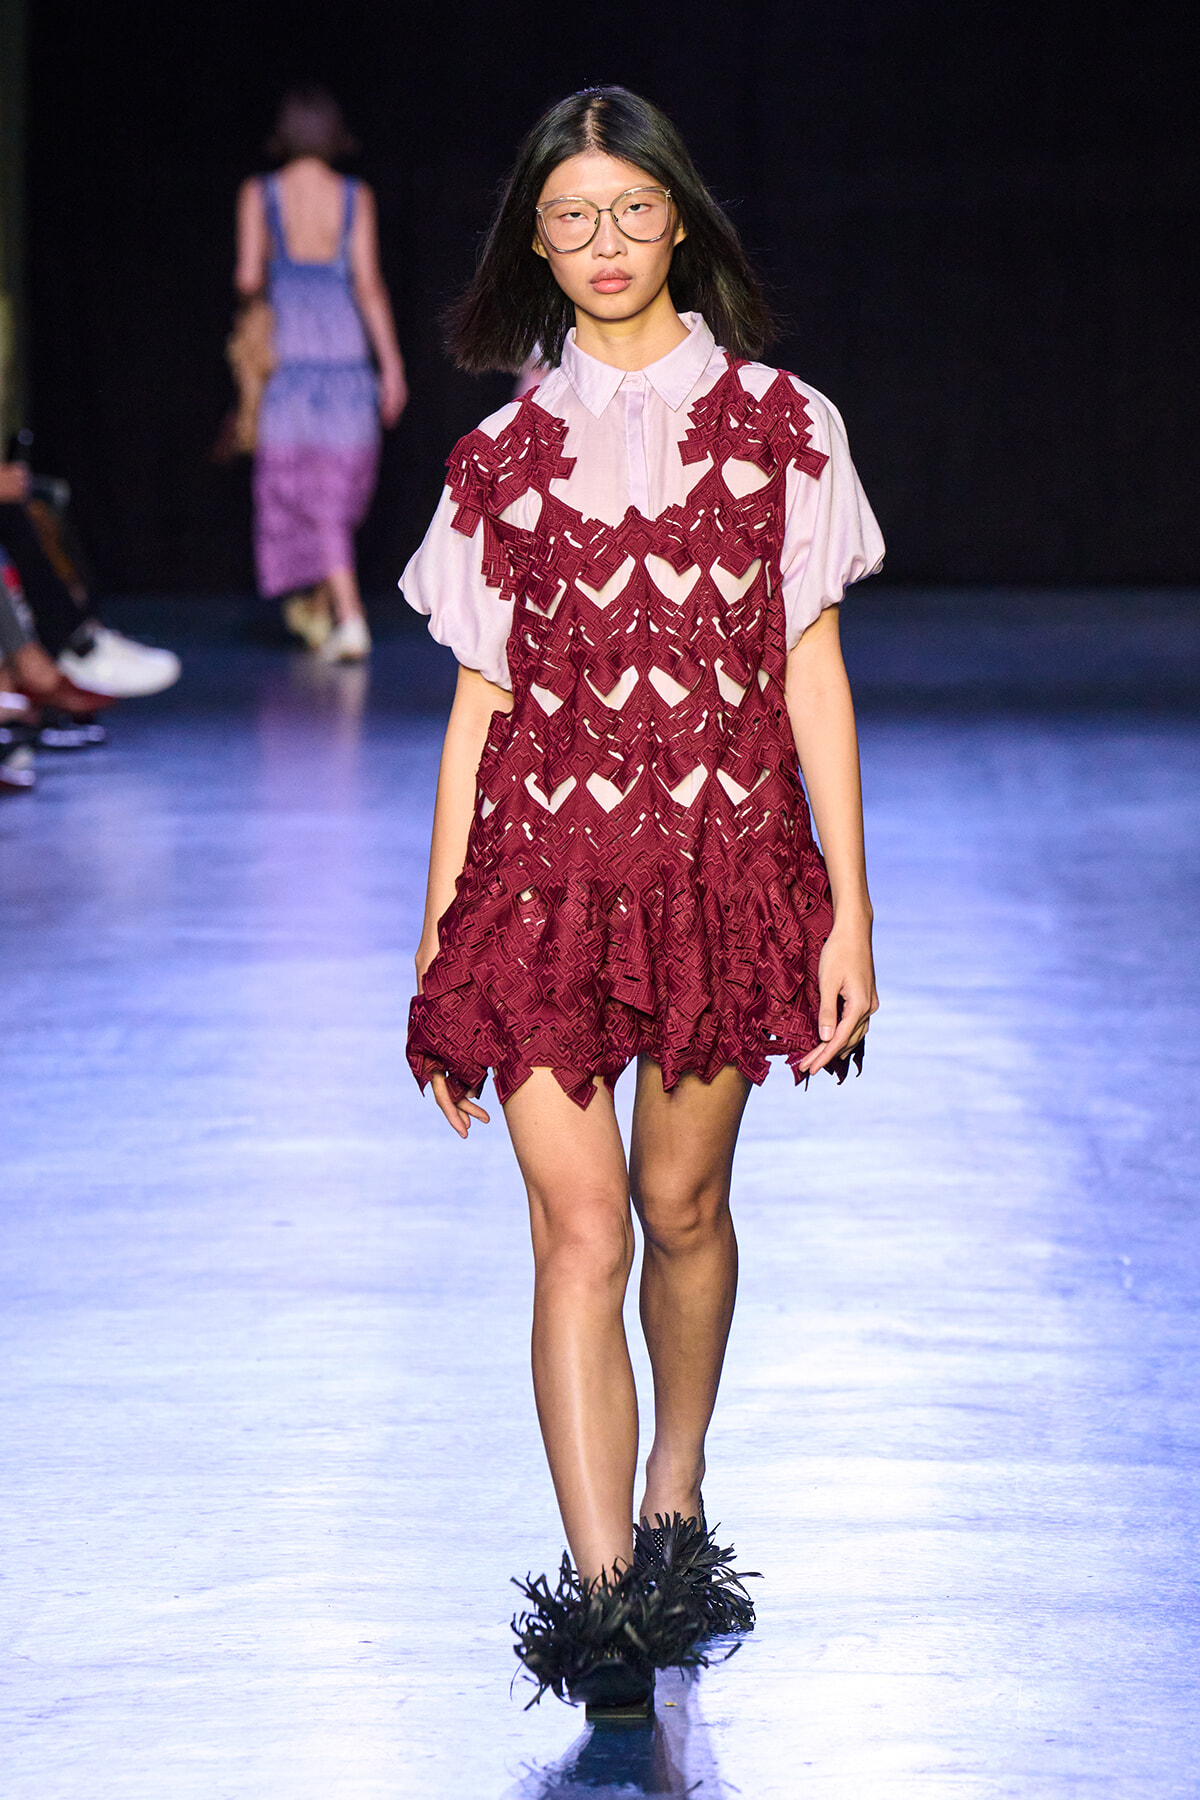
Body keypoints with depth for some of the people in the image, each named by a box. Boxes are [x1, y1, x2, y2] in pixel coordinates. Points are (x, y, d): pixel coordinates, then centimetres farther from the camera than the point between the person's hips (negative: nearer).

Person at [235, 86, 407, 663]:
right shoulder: (355, 197, 1)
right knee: (341, 482, 16)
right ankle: (318, 605, 27)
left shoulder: (259, 195, -1)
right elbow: (369, 284, -2)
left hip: (287, 352, -2)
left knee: (307, 491, -1)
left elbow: (248, 278, -5)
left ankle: (349, 617, -14)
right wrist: (391, 363, 1)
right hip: (346, 348, 2)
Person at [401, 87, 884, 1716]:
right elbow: (479, 702, 8)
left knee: (681, 1203, 11)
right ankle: (605, 1594, -14)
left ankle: (673, 1497, 35)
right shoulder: (508, 454, 7)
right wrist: (436, 947, 7)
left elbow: (814, 675, 4)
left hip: (724, 862, 0)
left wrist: (848, 908, -1)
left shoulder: (776, 423, 4)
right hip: (543, 869, 0)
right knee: (578, 1228, -10)